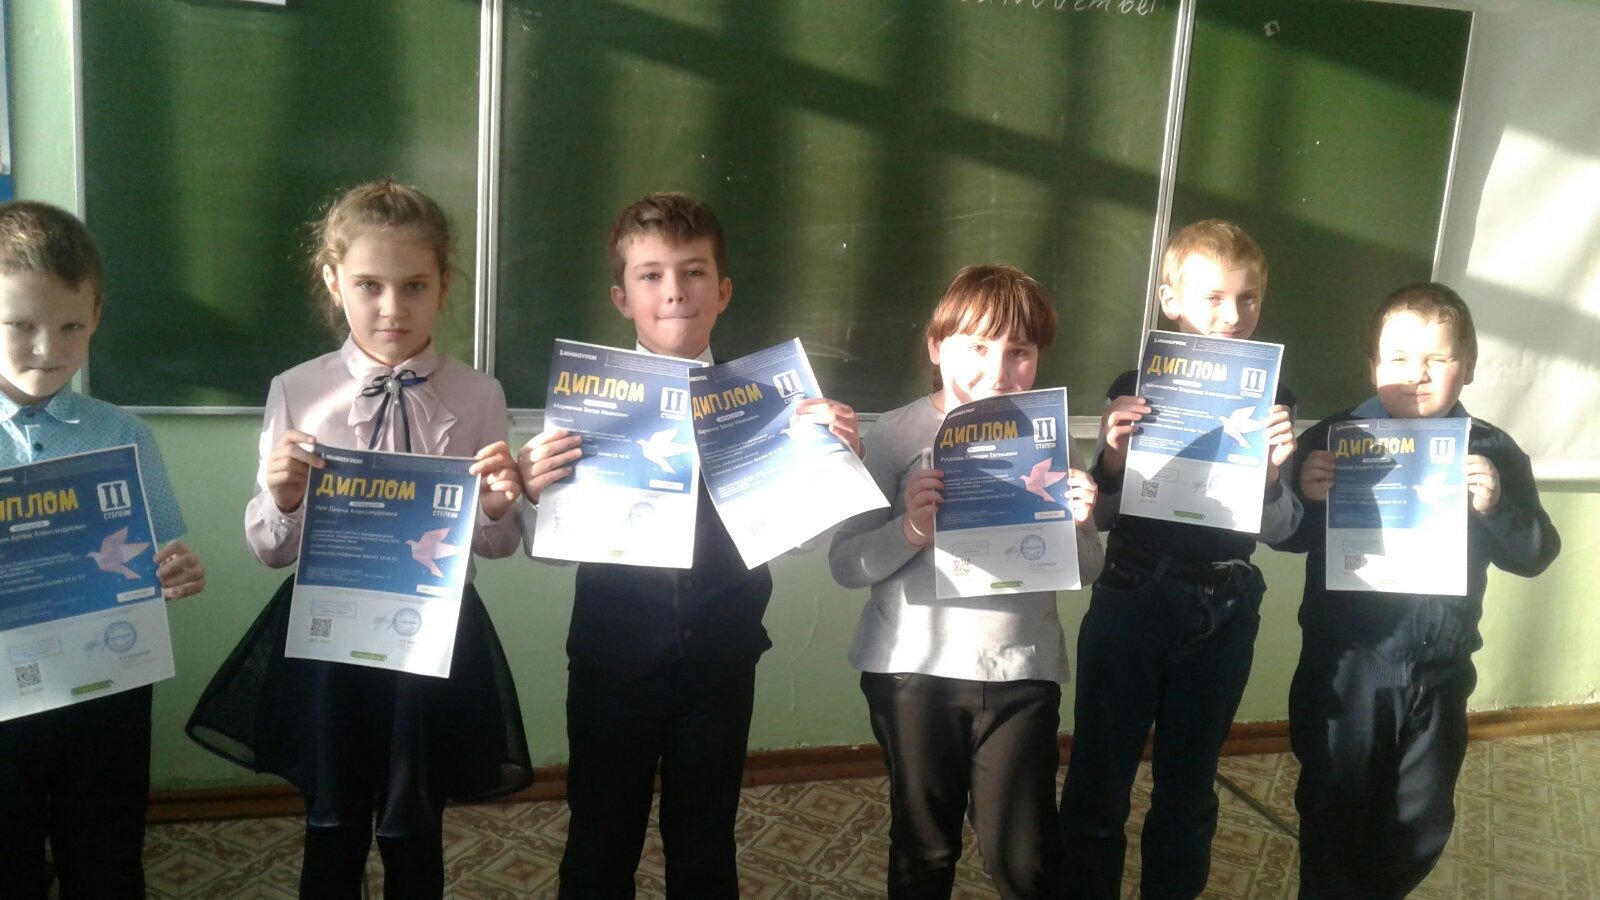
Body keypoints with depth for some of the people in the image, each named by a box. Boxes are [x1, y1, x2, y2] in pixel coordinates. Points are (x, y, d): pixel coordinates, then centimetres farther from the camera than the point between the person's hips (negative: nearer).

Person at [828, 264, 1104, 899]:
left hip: (1020, 671, 1)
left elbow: (1087, 572, 6)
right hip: (914, 668, -1)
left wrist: (1076, 525, -15)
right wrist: (910, 530, -28)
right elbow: (845, 565, -11)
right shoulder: (897, 435, -7)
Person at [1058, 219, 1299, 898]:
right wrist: (1114, 456, -22)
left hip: (1221, 613, 2)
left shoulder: (1272, 401, -1)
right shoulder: (1134, 392, -5)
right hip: (1131, 604, -1)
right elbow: (1104, 515, -3)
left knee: (1188, 789, 17)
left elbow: (1276, 531, -2)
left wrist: (1274, 468, -21)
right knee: (1097, 784, 6)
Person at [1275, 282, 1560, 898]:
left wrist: (1496, 505, -20)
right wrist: (1305, 496, -23)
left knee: (1421, 824, 17)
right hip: (1345, 664, -2)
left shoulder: (1491, 453, -1)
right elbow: (1287, 538, -2)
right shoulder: (1334, 438, -6)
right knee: (1333, 810, 11)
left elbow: (1535, 554, -1)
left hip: (1439, 671, 3)